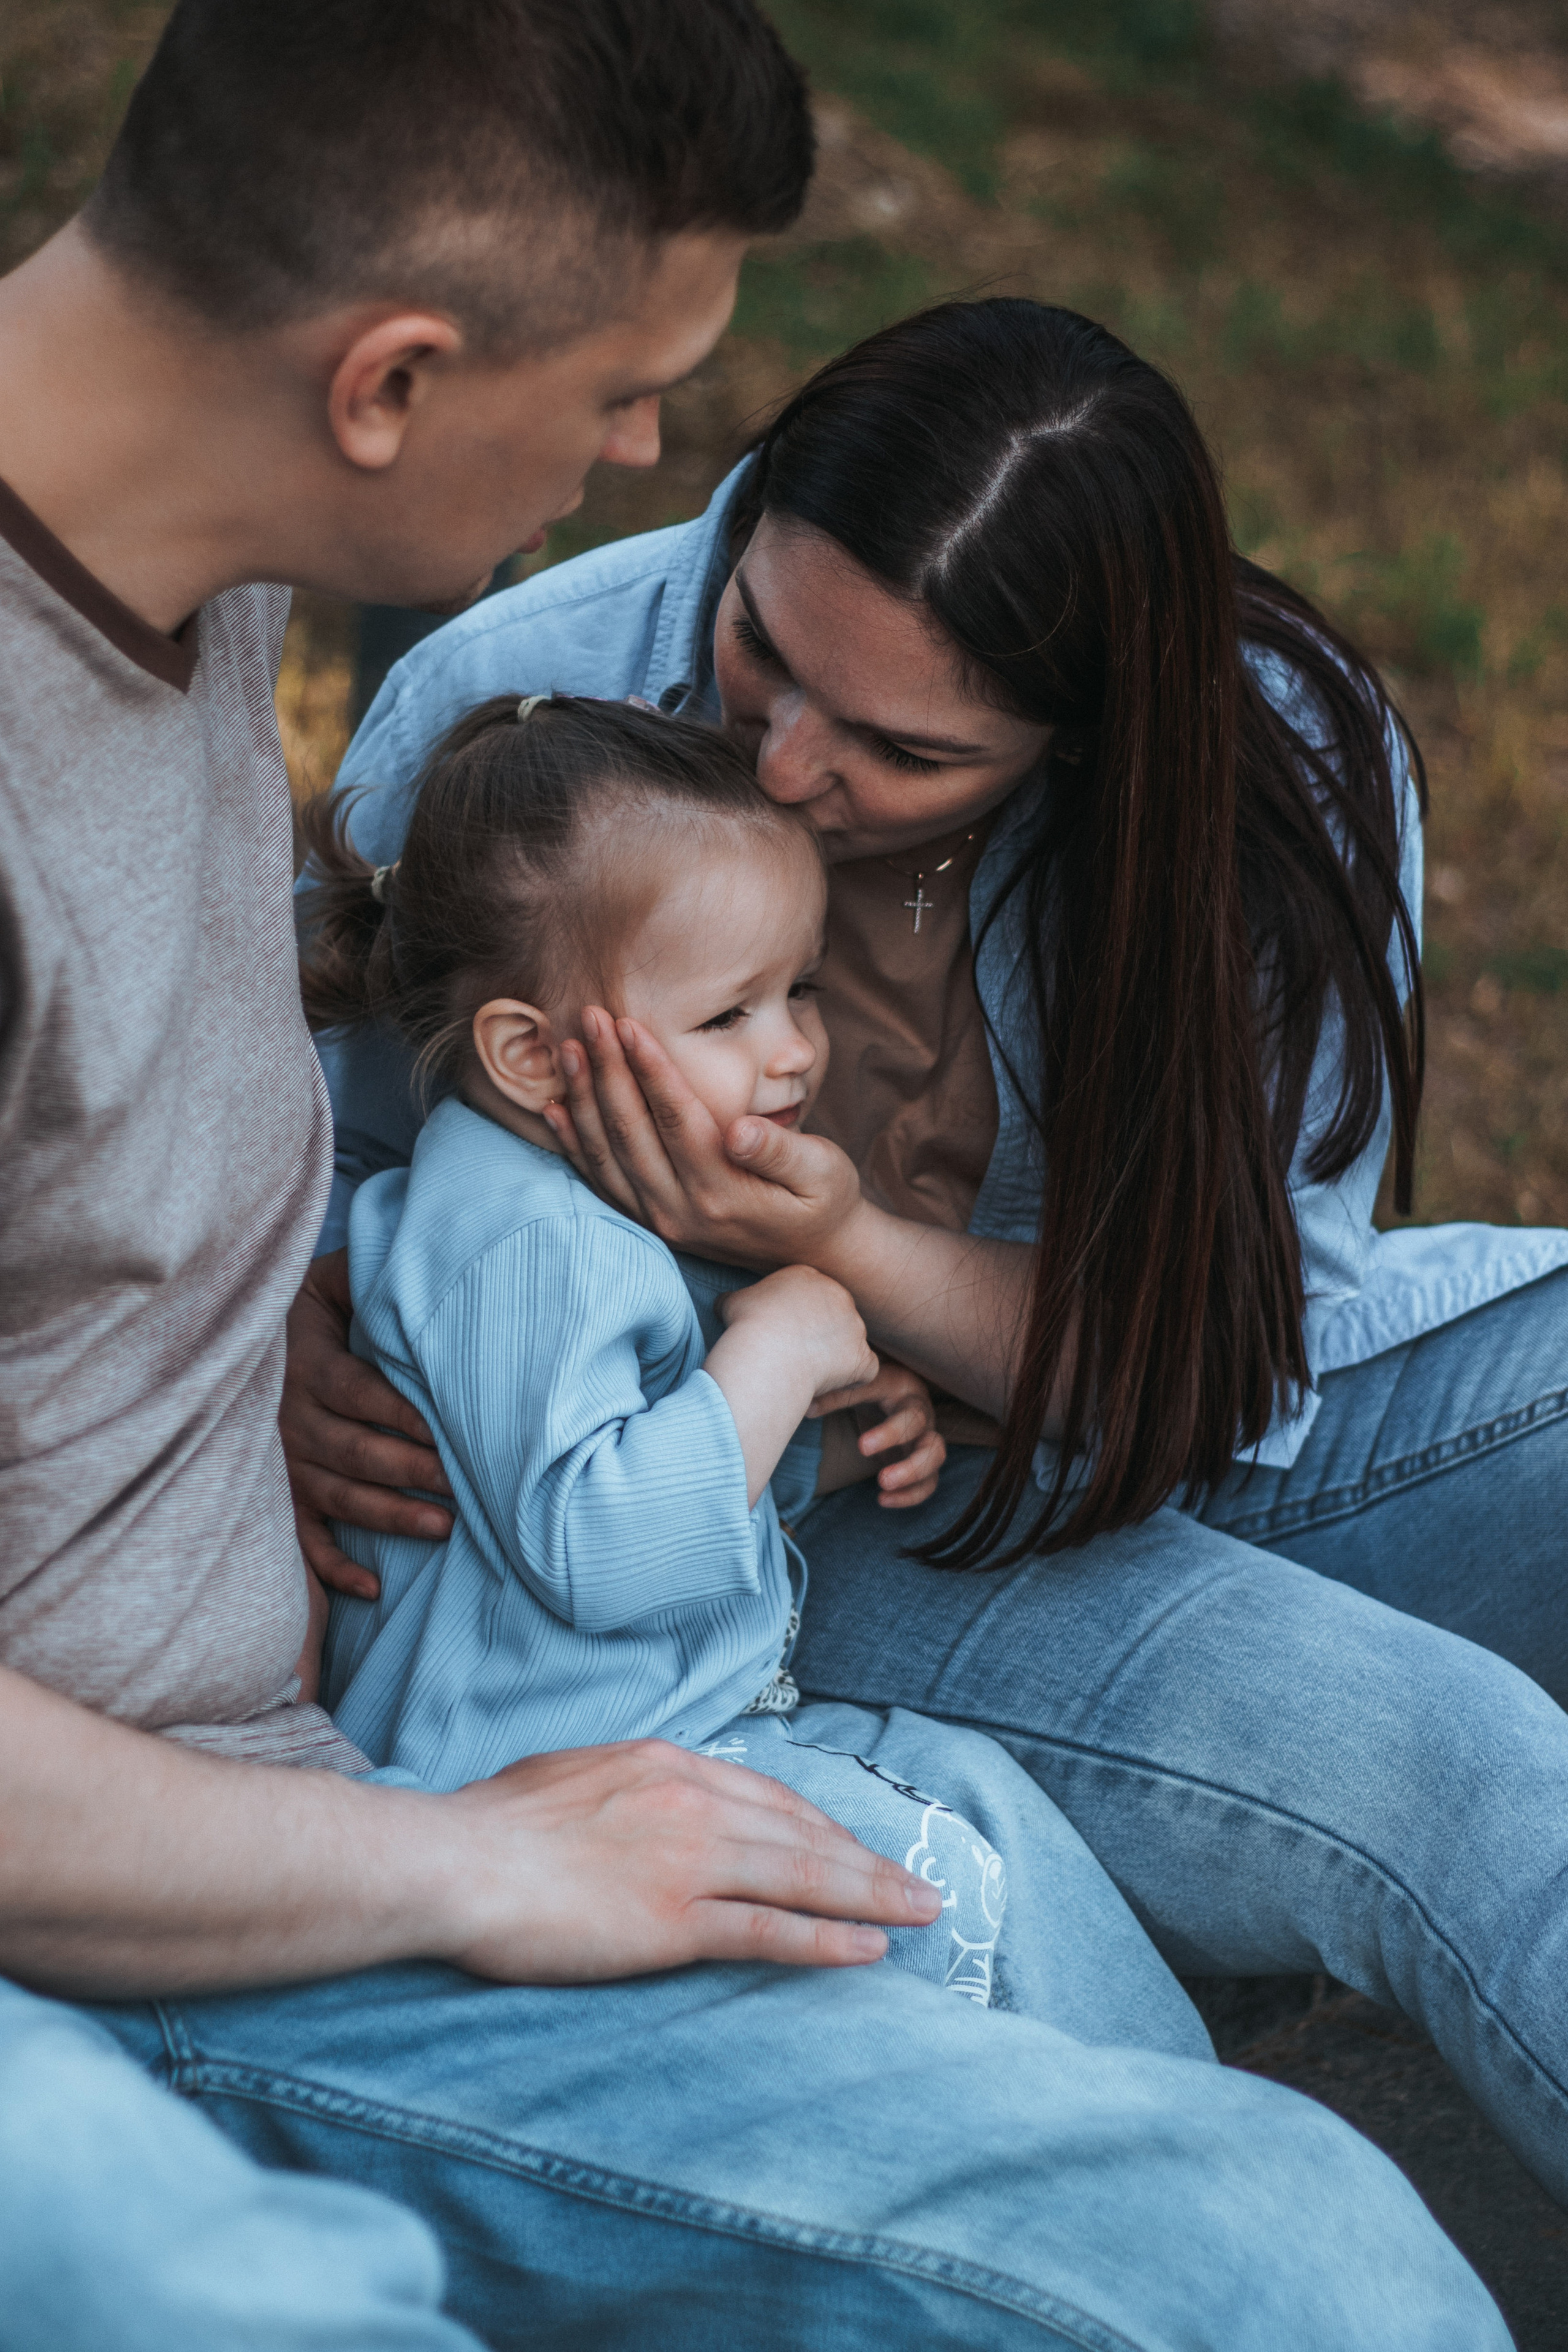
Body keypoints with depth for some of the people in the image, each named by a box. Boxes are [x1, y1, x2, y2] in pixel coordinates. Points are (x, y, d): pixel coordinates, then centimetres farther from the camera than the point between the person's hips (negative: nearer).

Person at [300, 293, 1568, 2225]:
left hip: (1203, 1454, 3)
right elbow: (326, 1137, 0)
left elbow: (1230, 1372, -14)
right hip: (790, 1535, -3)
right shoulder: (511, 710, -18)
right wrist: (295, 1343, -23)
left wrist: (847, 1248, -31)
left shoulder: (1289, 775, -17)